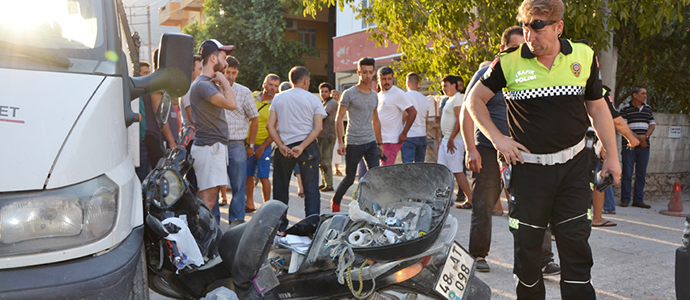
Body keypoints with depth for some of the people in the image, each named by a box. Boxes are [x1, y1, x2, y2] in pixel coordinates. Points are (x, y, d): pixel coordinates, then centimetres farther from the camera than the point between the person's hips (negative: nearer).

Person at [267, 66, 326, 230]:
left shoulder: (278, 98, 6)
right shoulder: (313, 99, 0)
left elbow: (270, 125, -3)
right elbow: (318, 127, -9)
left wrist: (281, 146, -7)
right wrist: (302, 147, -13)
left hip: (284, 148, 2)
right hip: (308, 148, -2)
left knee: (280, 188, 14)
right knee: (311, 189, 4)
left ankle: (280, 225, 20)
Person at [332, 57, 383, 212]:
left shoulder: (374, 96, 14)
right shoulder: (349, 94, -4)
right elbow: (339, 118, -4)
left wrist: (379, 143, 19)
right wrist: (340, 141, -12)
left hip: (371, 142, 5)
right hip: (353, 143, -5)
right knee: (349, 179, 5)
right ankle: (335, 201, 28)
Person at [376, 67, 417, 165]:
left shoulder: (398, 93, -10)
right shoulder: (379, 95, 15)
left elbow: (412, 112, -14)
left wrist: (403, 134, -15)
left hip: (391, 141, -8)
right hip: (379, 140, 8)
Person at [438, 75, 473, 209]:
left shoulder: (457, 98, -12)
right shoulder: (449, 99, 19)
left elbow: (460, 120, -20)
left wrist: (451, 139, -22)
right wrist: (443, 138, 20)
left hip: (455, 140, -10)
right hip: (447, 139, 10)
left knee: (457, 170, -8)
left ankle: (470, 199, -1)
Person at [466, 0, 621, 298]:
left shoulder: (584, 56, 1)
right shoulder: (509, 62, -5)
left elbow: (598, 108, 9)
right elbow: (475, 99, 4)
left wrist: (612, 156, 7)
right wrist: (497, 138, -5)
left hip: (574, 165, 1)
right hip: (528, 166, -1)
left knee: (575, 241, 2)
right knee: (527, 243, 8)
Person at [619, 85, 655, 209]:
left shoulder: (648, 108, 16)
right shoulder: (625, 108, 1)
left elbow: (652, 124, 12)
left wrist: (645, 136, -7)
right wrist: (637, 138, -14)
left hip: (644, 147, 4)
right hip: (629, 146, -4)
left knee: (641, 174, 5)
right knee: (627, 174, -3)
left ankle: (638, 200, 10)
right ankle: (625, 199, 4)